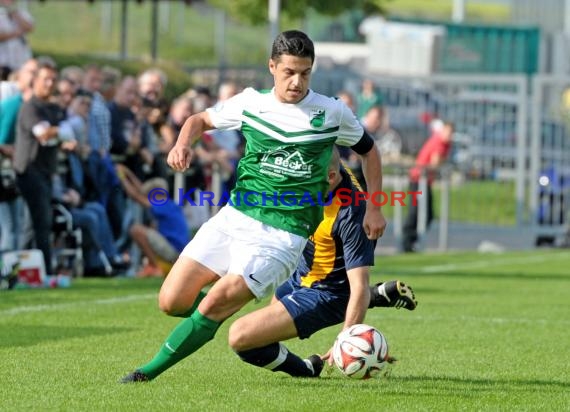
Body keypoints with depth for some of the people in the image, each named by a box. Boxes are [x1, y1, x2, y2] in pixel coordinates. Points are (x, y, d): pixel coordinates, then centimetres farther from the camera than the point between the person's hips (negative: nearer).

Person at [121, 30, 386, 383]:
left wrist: (374, 208, 9)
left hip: (282, 234, -4)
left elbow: (369, 150, 14)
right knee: (172, 301, -3)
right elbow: (201, 119, 18)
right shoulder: (250, 103, 3)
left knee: (211, 307, -16)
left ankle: (150, 372, -1)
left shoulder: (332, 113, -2)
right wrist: (184, 143, -4)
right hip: (234, 217, 4)